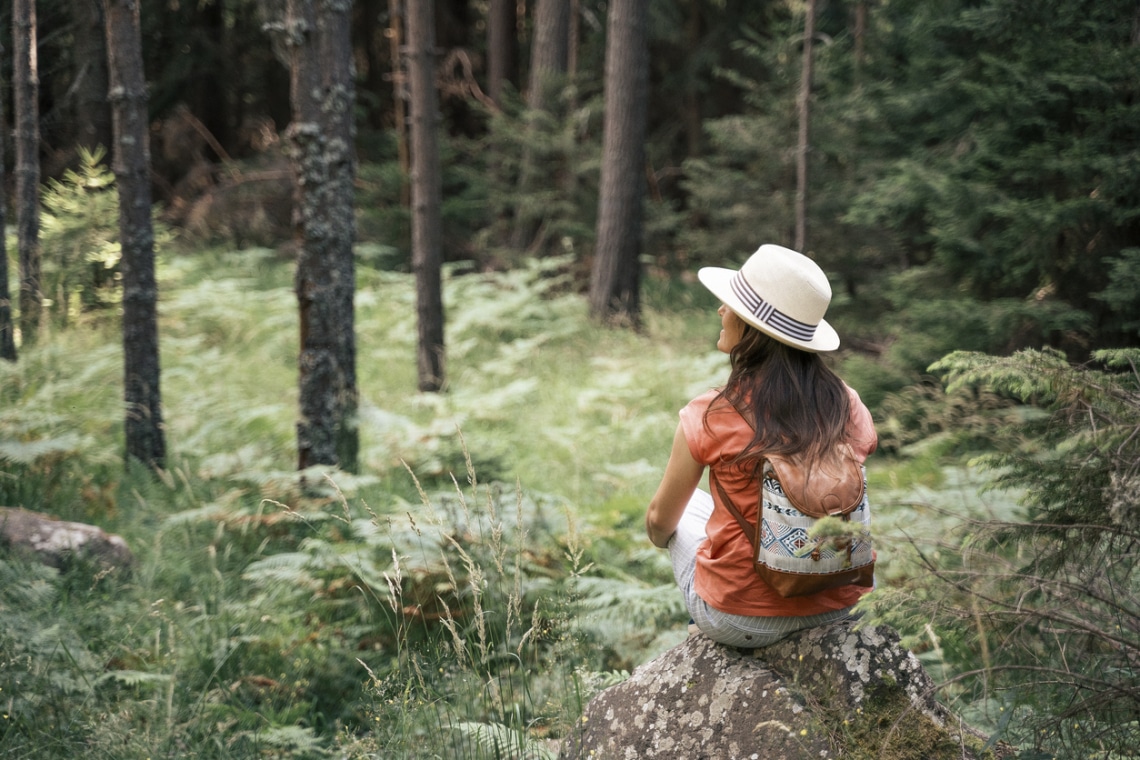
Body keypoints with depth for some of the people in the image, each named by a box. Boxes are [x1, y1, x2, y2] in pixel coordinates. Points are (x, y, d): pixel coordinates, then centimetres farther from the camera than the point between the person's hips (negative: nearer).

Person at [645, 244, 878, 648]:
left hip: (741, 622, -4)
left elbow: (660, 521, -3)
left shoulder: (711, 417, -19)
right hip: (835, 607, 4)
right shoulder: (848, 406, -8)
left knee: (689, 509, 26)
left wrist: (658, 534, 21)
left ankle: (702, 628, 41)